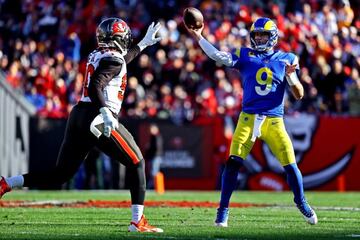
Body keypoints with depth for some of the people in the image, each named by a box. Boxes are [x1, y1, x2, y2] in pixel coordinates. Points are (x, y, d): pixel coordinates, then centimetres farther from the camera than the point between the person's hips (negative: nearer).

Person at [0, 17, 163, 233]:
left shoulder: (97, 55, 20)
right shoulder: (112, 60, -7)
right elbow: (95, 86, -22)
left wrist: (144, 44, 50)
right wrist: (106, 112, -33)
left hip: (79, 116, 8)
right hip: (98, 118, -8)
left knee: (60, 175, 9)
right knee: (137, 164, 5)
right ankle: (138, 221, 1)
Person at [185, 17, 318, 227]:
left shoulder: (286, 59, 6)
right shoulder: (245, 55, 7)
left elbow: (299, 95, 4)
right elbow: (219, 56, -8)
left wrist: (291, 76, -15)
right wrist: (198, 36, -15)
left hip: (274, 120, 0)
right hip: (249, 118, 0)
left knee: (290, 164, -2)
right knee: (233, 162, -12)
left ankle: (301, 203, 22)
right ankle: (223, 209, -3)